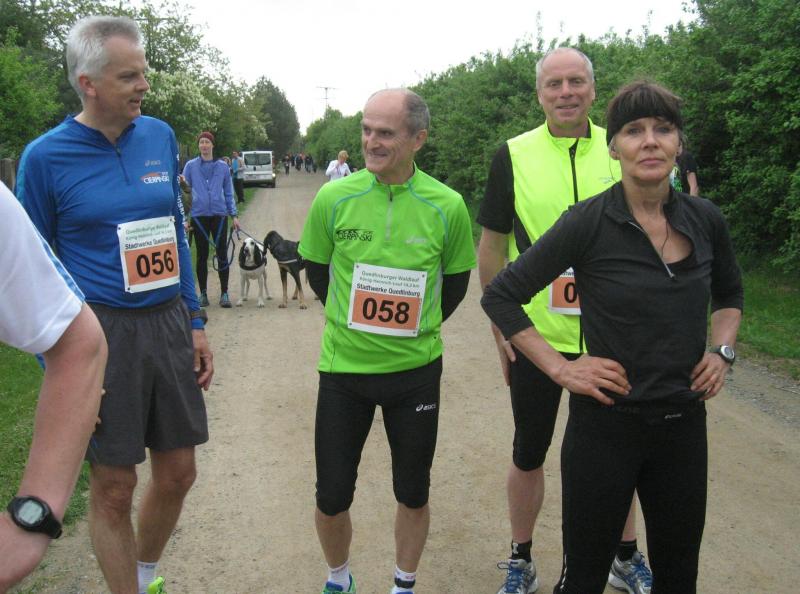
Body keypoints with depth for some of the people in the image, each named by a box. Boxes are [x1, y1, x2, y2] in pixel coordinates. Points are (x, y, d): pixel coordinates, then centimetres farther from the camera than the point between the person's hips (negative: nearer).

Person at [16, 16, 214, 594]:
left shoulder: (160, 136, 5)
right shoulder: (46, 157, -7)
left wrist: (195, 322, 11)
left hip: (167, 324, 5)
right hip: (100, 331, -4)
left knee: (177, 473, 13)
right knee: (113, 487, 5)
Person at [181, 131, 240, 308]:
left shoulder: (222, 166, 7)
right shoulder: (191, 166, 3)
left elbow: (228, 193, 11)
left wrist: (234, 215, 6)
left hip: (219, 214, 0)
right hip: (199, 215, 0)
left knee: (222, 254, -1)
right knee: (202, 255, 6)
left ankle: (224, 293, 6)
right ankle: (203, 293, 15)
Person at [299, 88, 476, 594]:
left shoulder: (446, 207, -9)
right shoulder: (334, 198, -8)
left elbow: (455, 281, 6)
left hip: (416, 370, 0)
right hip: (344, 366, 0)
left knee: (414, 494, 13)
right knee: (332, 497, 8)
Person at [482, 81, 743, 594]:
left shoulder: (706, 220, -1)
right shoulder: (589, 223, -14)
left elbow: (730, 293, 20)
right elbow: (501, 296, -8)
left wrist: (723, 349, 4)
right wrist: (559, 367, -12)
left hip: (685, 422, 5)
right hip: (607, 422, -4)